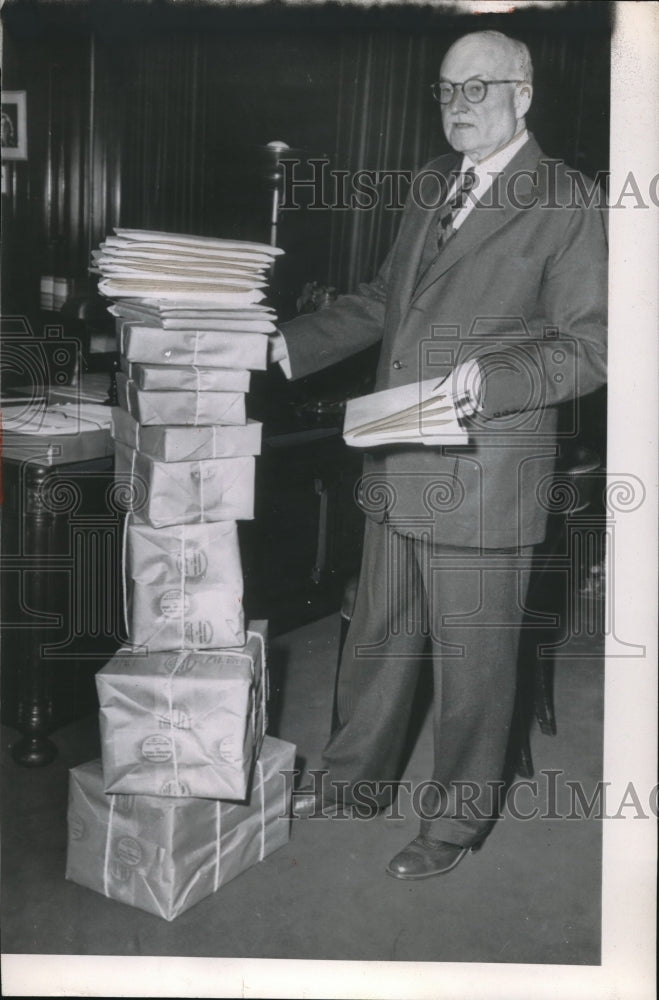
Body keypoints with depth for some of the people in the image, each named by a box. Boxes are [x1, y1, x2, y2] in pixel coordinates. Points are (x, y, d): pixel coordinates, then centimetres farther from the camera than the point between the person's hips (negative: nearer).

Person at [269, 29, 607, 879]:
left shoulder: (566, 203, -8)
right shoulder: (430, 184, 14)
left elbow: (590, 346, -11)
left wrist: (492, 378, -25)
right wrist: (291, 344, 11)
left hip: (483, 480, -7)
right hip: (397, 469, 7)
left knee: (472, 659, 8)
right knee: (377, 636, 20)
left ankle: (456, 823, 29)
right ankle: (357, 779, 41)